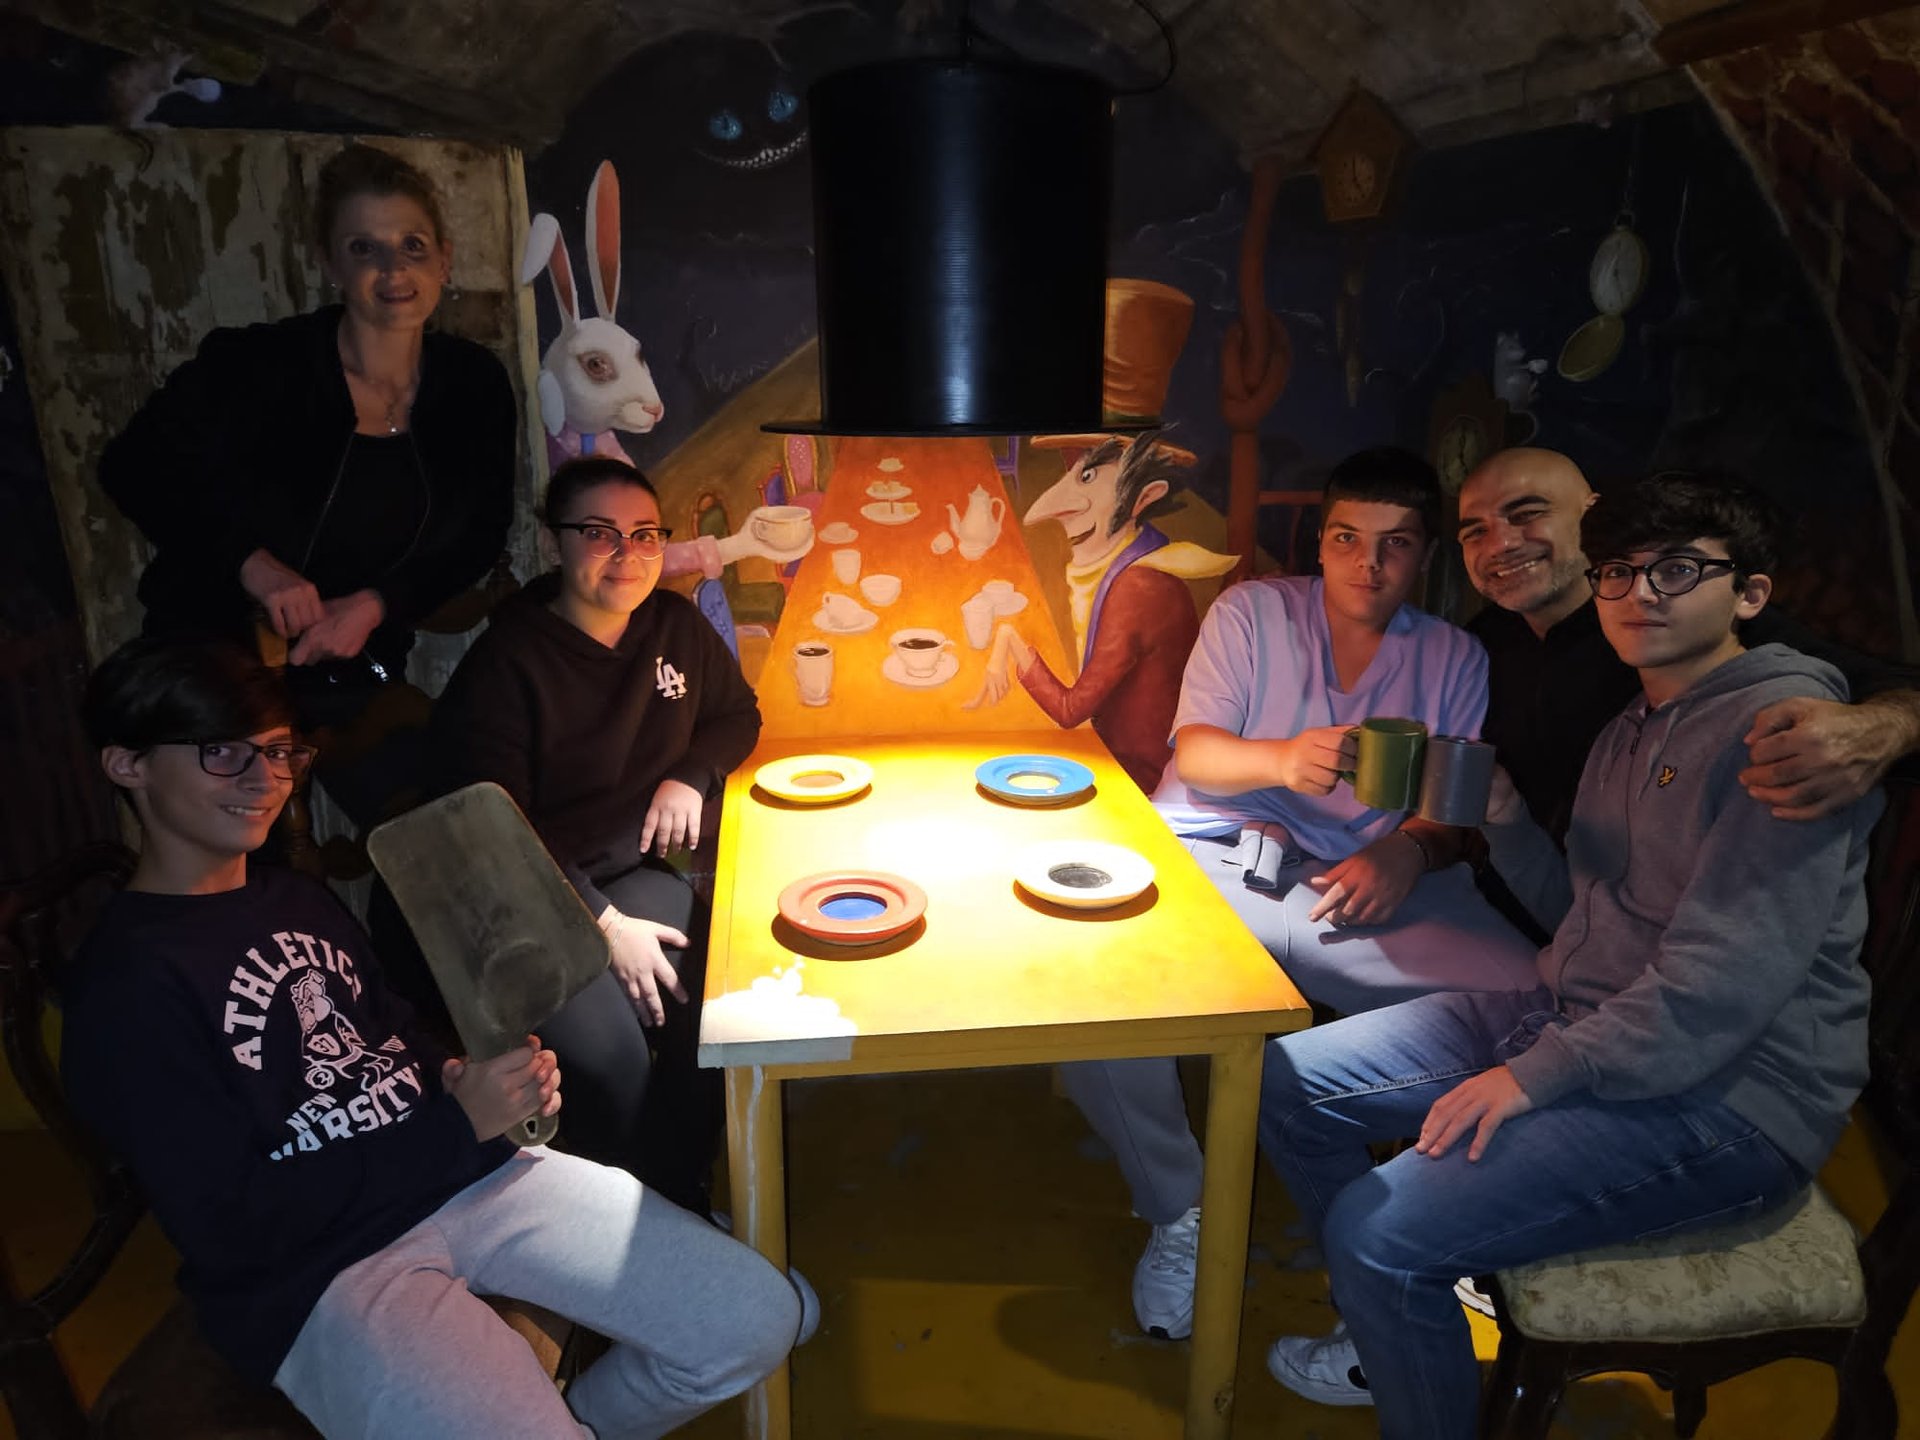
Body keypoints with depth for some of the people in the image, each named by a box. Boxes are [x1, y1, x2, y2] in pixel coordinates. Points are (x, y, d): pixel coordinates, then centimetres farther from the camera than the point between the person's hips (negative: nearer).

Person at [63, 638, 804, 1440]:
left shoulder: (299, 903, 11)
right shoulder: (126, 983, -11)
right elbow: (228, 1229, -14)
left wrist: (478, 1084, -3)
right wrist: (458, 1124, -16)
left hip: (464, 1176, 6)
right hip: (318, 1272, -6)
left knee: (758, 1321, -2)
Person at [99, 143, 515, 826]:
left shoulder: (475, 386, -5)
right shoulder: (254, 365, -15)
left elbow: (479, 537, 1)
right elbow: (133, 468, -8)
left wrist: (377, 604, -14)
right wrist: (252, 563, -22)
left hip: (358, 673, 3)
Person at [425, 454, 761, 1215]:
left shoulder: (676, 625, 5)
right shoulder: (503, 663, -13)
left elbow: (737, 714, 21)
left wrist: (690, 776, 0)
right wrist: (604, 924, -17)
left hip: (638, 870, 5)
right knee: (610, 1054, -27)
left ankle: (683, 1195, -2)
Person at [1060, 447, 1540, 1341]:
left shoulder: (1454, 657, 17)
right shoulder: (1252, 611, 11)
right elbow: (1194, 752, 0)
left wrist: (1408, 851, -13)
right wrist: (1282, 759, -22)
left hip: (1375, 886, 2)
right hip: (1213, 864, -1)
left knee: (1533, 999, -24)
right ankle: (1181, 1211, -3)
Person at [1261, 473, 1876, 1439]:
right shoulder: (1631, 731, 15)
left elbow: (1724, 983, -24)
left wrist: (1537, 1074, -19)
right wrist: (1500, 814, 2)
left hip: (1720, 1096, -9)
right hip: (1571, 1022, 9)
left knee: (1380, 1230, -25)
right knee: (1291, 1079, 5)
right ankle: (1396, 1337, 24)